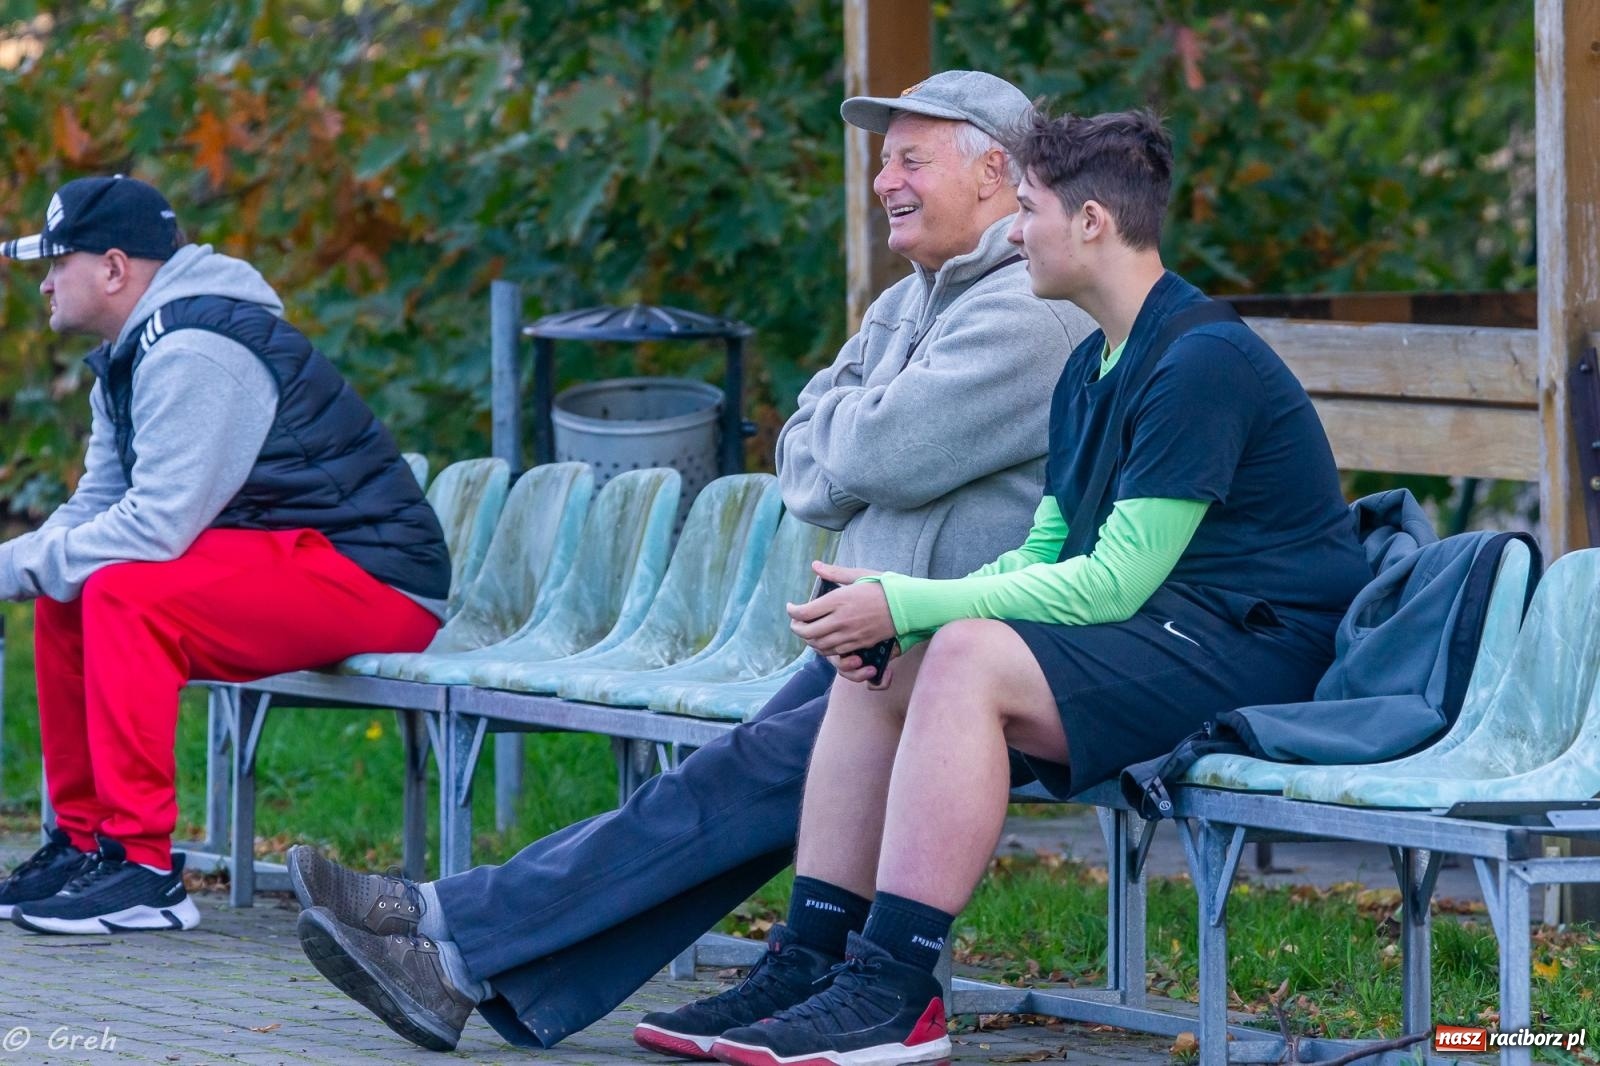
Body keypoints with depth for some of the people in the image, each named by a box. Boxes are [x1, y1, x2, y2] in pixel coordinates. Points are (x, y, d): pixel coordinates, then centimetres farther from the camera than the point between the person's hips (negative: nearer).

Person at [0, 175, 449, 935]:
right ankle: (84, 838, 12)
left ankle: (142, 866, -25)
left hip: (372, 582, -11)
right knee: (65, 597, 7)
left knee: (128, 596, -27)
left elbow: (157, 524, -25)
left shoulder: (192, 352, -19)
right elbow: (95, 509, 14)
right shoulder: (132, 355, 14)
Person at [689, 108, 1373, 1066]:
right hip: (1158, 635, 10)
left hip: (1248, 647, -10)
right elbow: (1045, 557, 14)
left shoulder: (1203, 362, -17)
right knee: (875, 668, 2)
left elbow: (1116, 582, -21)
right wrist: (891, 614, -5)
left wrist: (910, 605, -19)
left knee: (970, 658, -29)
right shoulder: (1091, 373, 16)